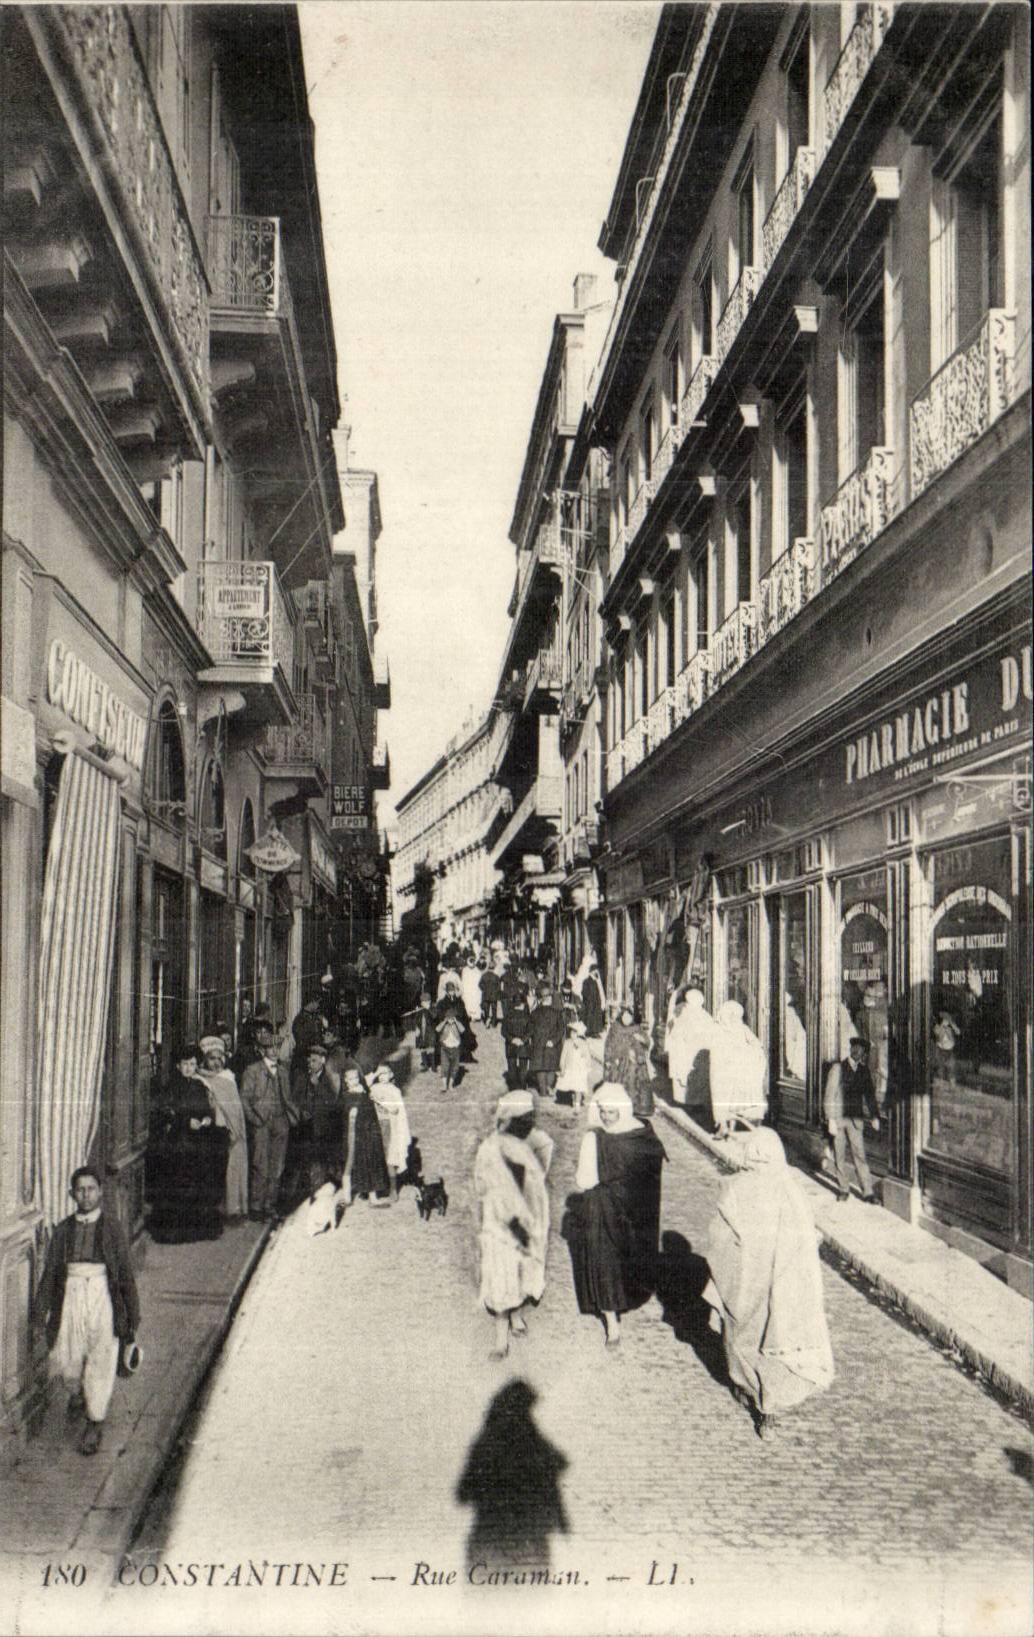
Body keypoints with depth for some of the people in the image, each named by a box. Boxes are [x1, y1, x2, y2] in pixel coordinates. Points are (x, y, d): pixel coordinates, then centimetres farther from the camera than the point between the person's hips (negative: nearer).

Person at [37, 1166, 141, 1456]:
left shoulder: (112, 1227, 1)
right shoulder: (63, 1230, 7)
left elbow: (125, 1270, 3)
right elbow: (50, 1271, 8)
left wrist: (132, 1312, 2)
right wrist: (43, 1307, -1)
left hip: (103, 1296, -2)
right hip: (71, 1296, 2)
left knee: (101, 1361, 0)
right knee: (67, 1359, 6)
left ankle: (95, 1423, 15)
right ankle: (76, 1395, 40)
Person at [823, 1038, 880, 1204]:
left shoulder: (864, 1070, 7)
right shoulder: (838, 1069, -4)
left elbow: (869, 1094, 17)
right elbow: (829, 1095, -5)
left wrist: (874, 1116, 9)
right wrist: (831, 1120, -11)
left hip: (855, 1118, 2)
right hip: (837, 1118, -2)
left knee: (860, 1154, -4)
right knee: (839, 1157, 5)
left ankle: (868, 1192, -2)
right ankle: (843, 1190, 18)